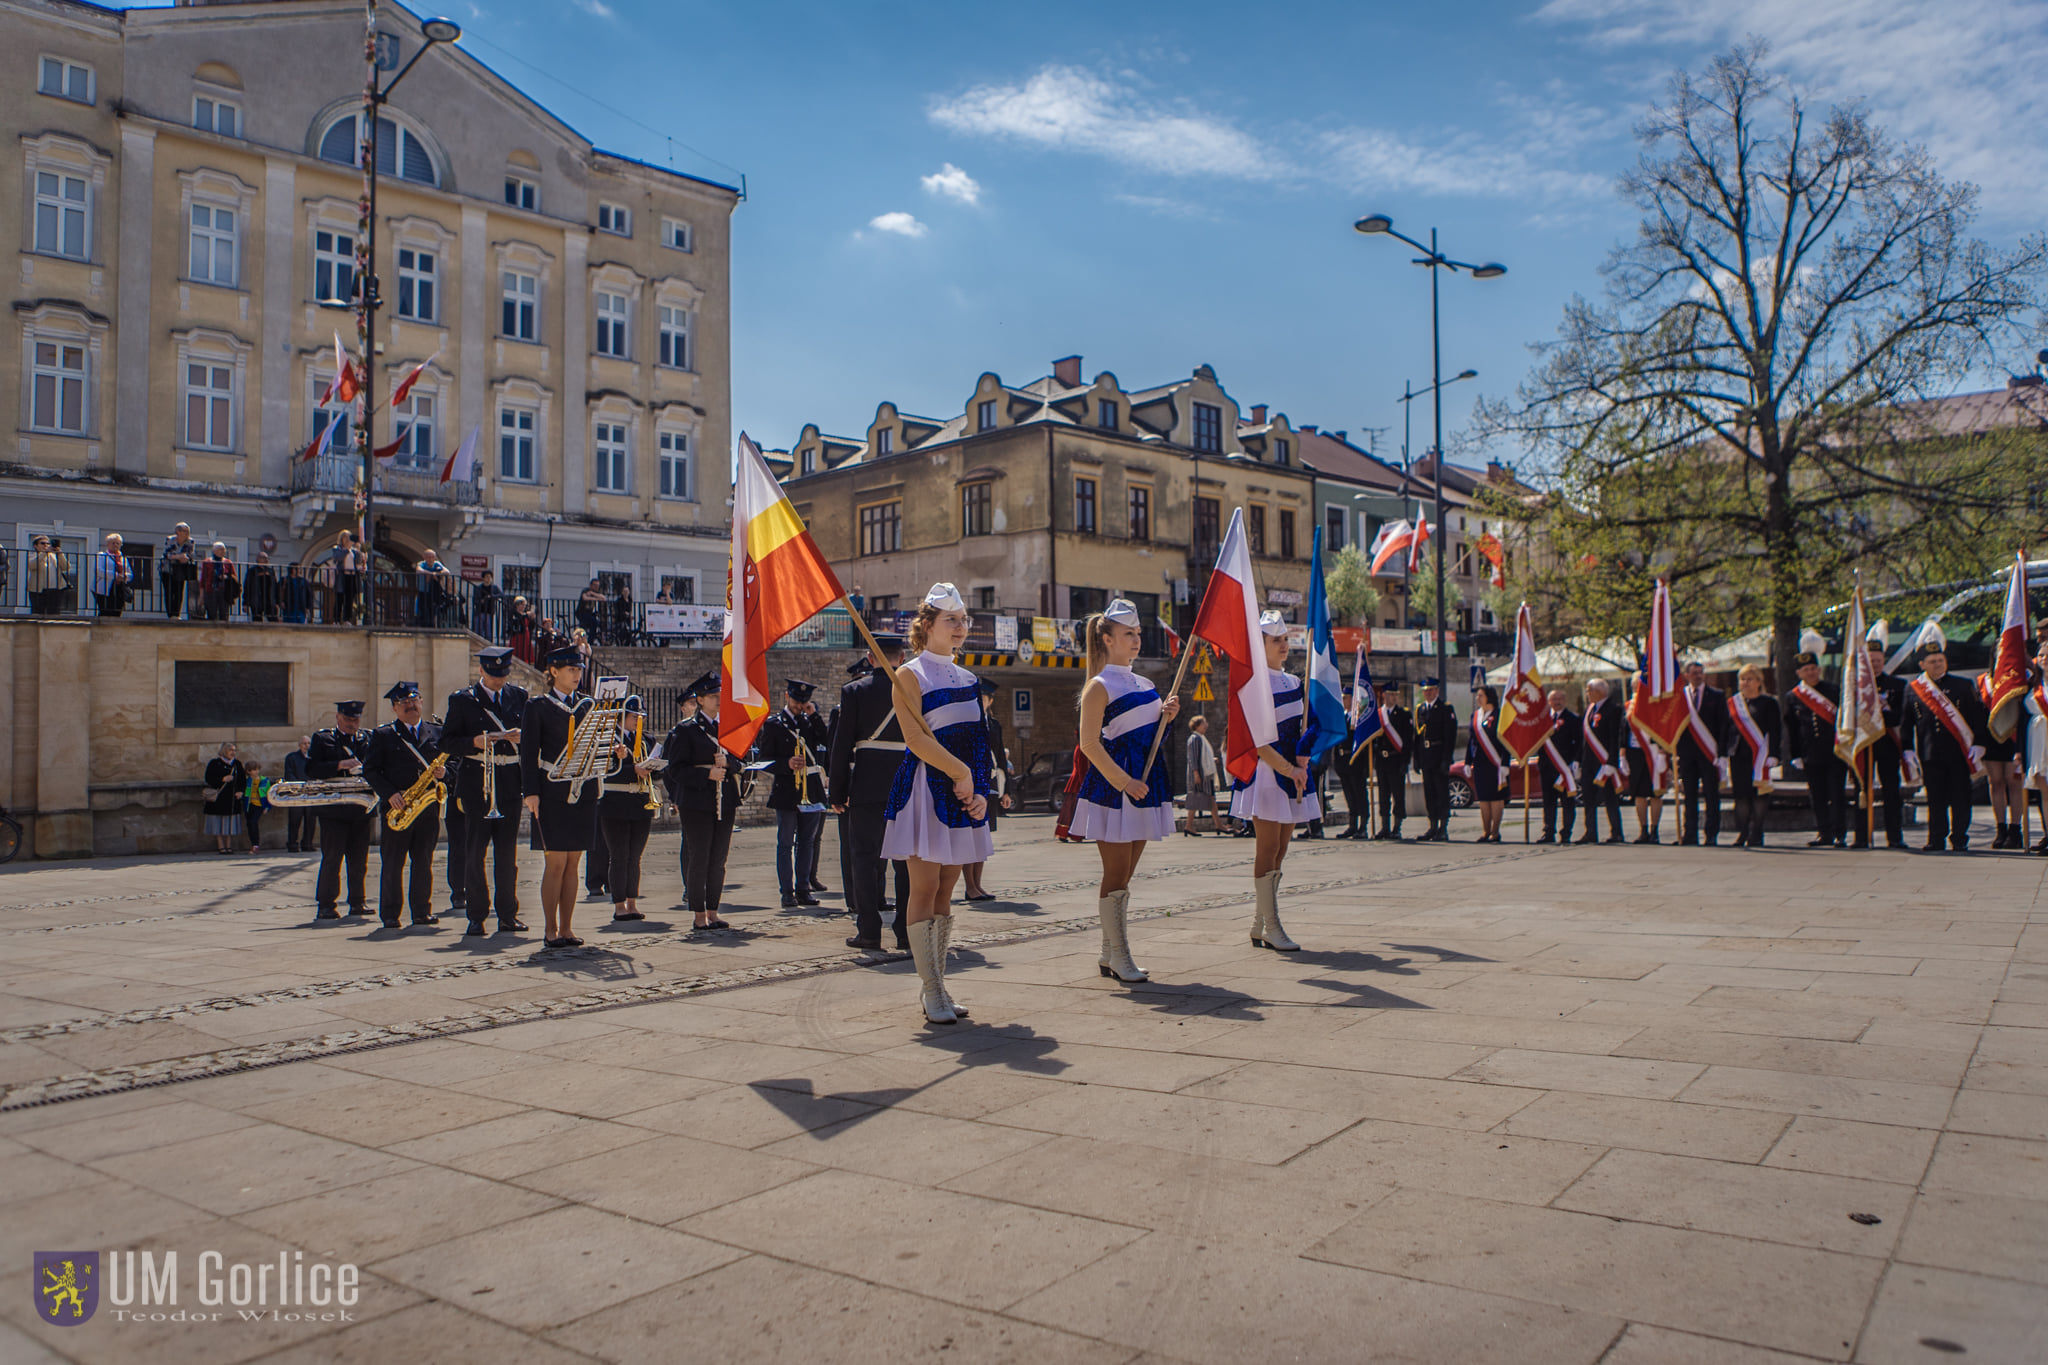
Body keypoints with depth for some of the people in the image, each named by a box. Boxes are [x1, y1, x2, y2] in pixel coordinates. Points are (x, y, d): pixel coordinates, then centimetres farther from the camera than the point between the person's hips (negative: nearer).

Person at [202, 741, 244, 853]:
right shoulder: (214, 763, 0)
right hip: (219, 797, -4)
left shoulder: (237, 763, 13)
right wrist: (223, 779, -17)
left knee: (230, 823, 4)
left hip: (233, 798, 4)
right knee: (219, 823, -3)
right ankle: (220, 847, -1)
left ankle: (229, 846, 8)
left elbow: (243, 779, 14)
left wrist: (240, 791, 0)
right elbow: (209, 778, -5)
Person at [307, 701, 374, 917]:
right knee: (331, 859, -2)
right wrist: (339, 766, -17)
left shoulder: (369, 739, 14)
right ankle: (325, 905, 4)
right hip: (333, 809, -3)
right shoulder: (322, 739, 6)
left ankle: (358, 902, 14)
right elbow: (311, 770, -5)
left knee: (359, 860, 6)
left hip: (361, 809, 3)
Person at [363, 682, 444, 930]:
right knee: (392, 864, 0)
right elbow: (370, 770, 0)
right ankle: (390, 914, 7)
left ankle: (422, 911, 12)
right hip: (396, 807, -2)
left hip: (428, 807, 2)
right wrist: (390, 794, -13)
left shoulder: (437, 732, 13)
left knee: (424, 862, 5)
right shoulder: (382, 735, 6)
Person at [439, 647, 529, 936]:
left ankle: (507, 915, 11)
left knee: (508, 852, 5)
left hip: (510, 781, 3)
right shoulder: (462, 700, 3)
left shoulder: (518, 696, 12)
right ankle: (475, 917, 5)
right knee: (475, 852, -1)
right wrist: (475, 742, -18)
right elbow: (447, 743, -1)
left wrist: (521, 736, -11)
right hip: (476, 782, -3)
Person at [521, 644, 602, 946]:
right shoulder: (538, 705, 1)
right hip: (553, 794, -4)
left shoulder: (588, 704, 13)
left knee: (572, 863, 6)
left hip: (583, 793, 4)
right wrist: (531, 792, -10)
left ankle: (567, 929, 12)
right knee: (556, 863, -4)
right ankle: (550, 930, 5)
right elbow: (528, 752, -2)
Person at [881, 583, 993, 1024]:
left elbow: (978, 743, 13)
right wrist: (961, 773, -15)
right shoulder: (910, 675, -3)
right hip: (926, 786, -6)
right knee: (925, 888, -6)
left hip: (964, 792, 6)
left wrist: (981, 792, 0)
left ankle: (934, 984, 15)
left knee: (946, 892, 9)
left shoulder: (968, 679, 16)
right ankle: (931, 991, -1)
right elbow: (917, 737, -13)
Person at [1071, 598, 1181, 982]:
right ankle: (1118, 957, 3)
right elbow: (1090, 744, -14)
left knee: (1124, 876, 11)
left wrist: (1166, 717, 3)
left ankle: (1109, 954, 18)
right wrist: (1124, 782, -20)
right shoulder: (1099, 687, -9)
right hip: (1113, 788, -8)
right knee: (1117, 875, -3)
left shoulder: (1144, 683, 14)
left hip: (1144, 784, 8)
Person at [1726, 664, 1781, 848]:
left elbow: (1775, 731, -2)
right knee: (1740, 794, 3)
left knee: (1759, 795, -2)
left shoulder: (1769, 703, 2)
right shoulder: (1732, 703, 13)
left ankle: (1756, 834, 5)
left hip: (1759, 755, -3)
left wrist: (1772, 755, -10)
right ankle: (1741, 833, 9)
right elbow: (1726, 729, 15)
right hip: (1738, 756, 3)